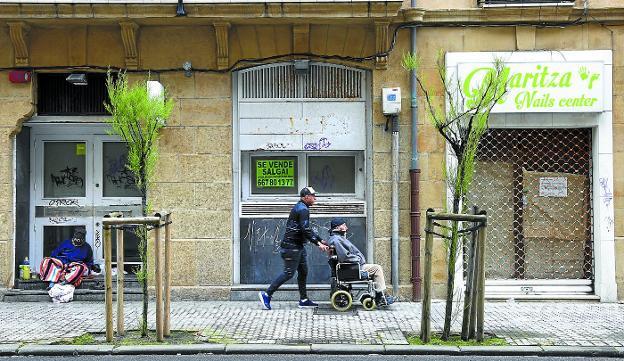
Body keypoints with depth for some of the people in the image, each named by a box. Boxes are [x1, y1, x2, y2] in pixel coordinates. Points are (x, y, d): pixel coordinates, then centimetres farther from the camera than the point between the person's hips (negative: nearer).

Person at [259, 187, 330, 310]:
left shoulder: (300, 208, 19)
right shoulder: (303, 209, -15)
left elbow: (308, 229, 24)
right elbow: (305, 230, -23)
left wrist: (321, 240, 20)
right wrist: (318, 244, -20)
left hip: (298, 246, 11)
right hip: (291, 246, -11)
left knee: (303, 271, 12)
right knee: (289, 273, -9)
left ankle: (303, 300, 17)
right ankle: (266, 294, -4)